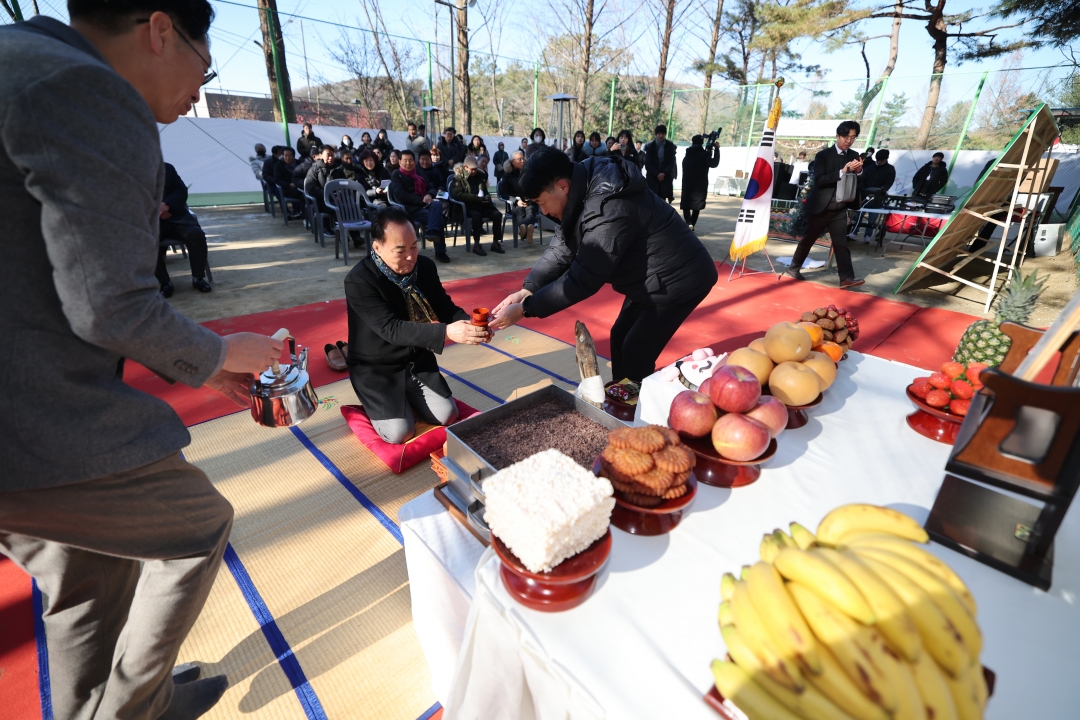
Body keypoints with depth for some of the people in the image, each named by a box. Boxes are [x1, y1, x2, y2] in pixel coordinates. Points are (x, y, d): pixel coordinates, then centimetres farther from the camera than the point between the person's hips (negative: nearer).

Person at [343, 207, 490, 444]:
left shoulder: (425, 266, -7)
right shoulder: (359, 280, -25)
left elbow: (445, 307, -2)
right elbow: (391, 329, -33)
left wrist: (469, 324, -26)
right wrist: (447, 332, -46)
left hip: (417, 360, 5)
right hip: (376, 368, -4)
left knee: (447, 416, -7)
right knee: (399, 433, -18)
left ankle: (406, 396, 22)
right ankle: (378, 402, 16)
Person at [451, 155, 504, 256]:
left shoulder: (481, 175, 12)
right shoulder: (459, 177, -3)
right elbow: (457, 194, -16)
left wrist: (486, 197, 0)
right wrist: (477, 198, -23)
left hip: (481, 204, 5)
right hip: (467, 206, -5)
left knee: (497, 214, -19)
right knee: (477, 215, -36)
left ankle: (496, 243, -13)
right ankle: (476, 244, -28)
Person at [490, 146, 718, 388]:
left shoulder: (609, 208, -34)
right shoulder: (586, 192, -4)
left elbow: (583, 279, -33)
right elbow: (561, 248, -3)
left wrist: (525, 309, -27)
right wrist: (527, 289, -16)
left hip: (680, 280, -9)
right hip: (651, 279, 10)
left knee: (637, 354, -7)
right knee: (620, 338, 15)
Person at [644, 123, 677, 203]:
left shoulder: (670, 146, 5)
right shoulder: (650, 146, 3)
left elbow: (671, 162, 2)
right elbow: (647, 164, -2)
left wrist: (664, 173, -13)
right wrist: (657, 174, -12)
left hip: (665, 178, 1)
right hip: (652, 178, -1)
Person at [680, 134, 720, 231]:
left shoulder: (687, 155, 10)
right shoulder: (703, 154, -6)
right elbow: (714, 163, -17)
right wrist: (716, 149, -11)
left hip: (687, 185, 2)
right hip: (700, 185, -2)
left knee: (686, 205, 2)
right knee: (696, 206, 10)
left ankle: (688, 223, -21)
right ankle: (692, 225, 9)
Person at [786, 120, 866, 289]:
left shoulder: (854, 156, 9)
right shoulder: (823, 155, -5)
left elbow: (858, 182, 10)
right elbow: (818, 180, -17)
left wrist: (859, 171, -11)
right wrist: (842, 171, -26)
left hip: (840, 209, 3)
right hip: (821, 207, -3)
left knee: (841, 243, -3)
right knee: (808, 239, 10)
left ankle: (847, 278, -7)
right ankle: (794, 267, 26)